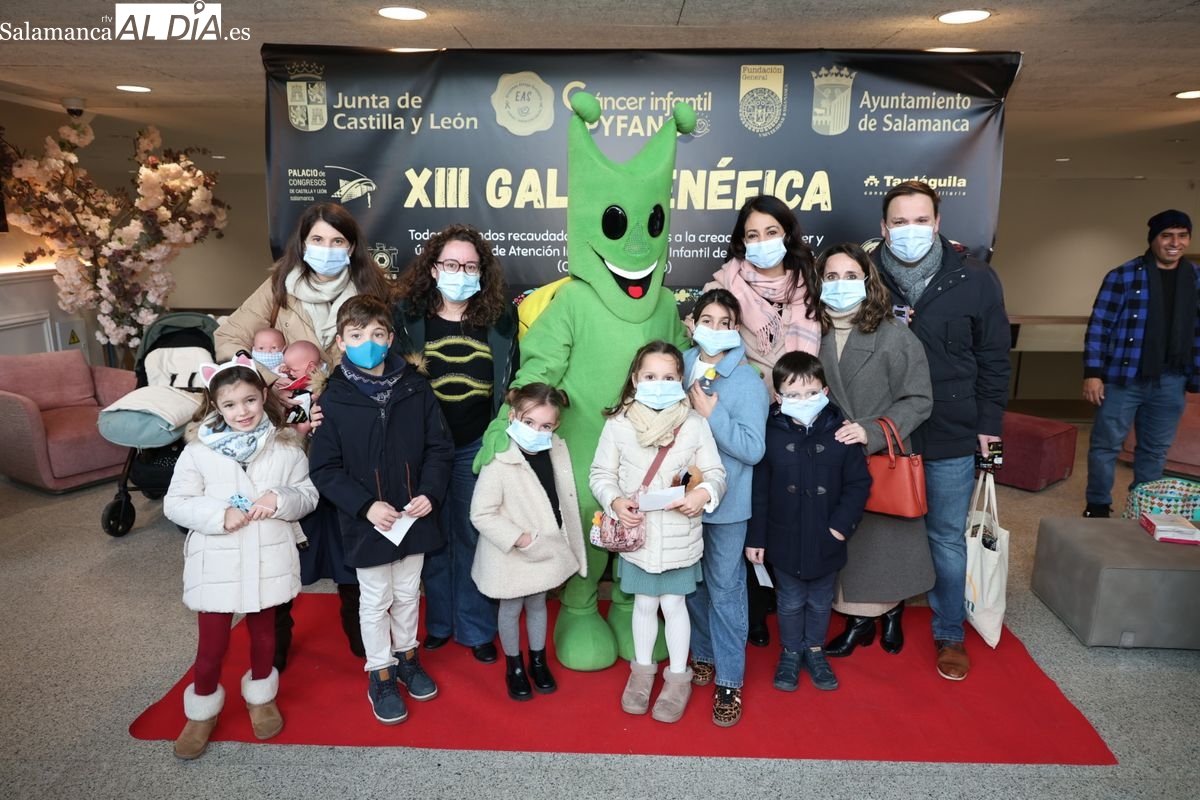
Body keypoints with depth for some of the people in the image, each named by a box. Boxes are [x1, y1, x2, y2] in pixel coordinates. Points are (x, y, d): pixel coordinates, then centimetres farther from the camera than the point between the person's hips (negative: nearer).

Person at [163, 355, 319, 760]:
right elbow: (175, 503, -5)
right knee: (212, 643, 8)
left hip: (268, 559, 2)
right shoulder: (199, 448, -8)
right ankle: (202, 710, 34)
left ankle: (261, 698, 44)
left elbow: (308, 495, 1)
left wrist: (280, 500, -19)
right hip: (216, 562, -1)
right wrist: (219, 515, -20)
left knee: (263, 632, 20)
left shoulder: (285, 445, -4)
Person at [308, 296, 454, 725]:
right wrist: (366, 506, -19)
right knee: (375, 601, 13)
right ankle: (380, 674, 32)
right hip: (366, 523, -2)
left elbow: (439, 446, 1)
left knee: (408, 593, 20)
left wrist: (430, 493, -12)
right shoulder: (334, 400, -11)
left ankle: (406, 655, 43)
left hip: (413, 516, 3)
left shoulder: (415, 388, -5)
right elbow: (324, 469, -10)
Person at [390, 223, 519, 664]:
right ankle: (438, 622, 32)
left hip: (479, 446, 0)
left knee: (474, 536, 8)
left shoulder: (501, 317, -1)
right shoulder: (407, 314, -2)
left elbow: (514, 380, 7)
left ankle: (476, 629, 25)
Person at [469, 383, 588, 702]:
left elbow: (564, 498, 6)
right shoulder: (499, 461, -27)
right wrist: (518, 538, -26)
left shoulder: (558, 450, -9)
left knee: (538, 605, 23)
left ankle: (538, 661, 44)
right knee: (511, 609, 16)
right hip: (511, 554, -4)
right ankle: (514, 667, 39)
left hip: (547, 550, 5)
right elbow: (481, 514, -24)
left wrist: (566, 541, 9)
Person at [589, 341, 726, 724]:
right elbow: (601, 473, -2)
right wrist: (615, 501, -20)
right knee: (644, 603, 16)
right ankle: (642, 670, 37)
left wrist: (704, 492, -25)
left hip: (678, 535, -1)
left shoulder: (693, 423, -7)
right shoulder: (618, 423, -7)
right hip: (636, 533, 1)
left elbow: (715, 472, -3)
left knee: (674, 604, 11)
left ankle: (678, 678, 30)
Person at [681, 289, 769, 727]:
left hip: (727, 503, -4)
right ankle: (703, 655, 40)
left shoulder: (748, 382, -13)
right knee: (692, 583, 18)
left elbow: (753, 448, -19)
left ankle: (729, 681, 19)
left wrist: (710, 414, -21)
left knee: (725, 590, 4)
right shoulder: (682, 366, 0)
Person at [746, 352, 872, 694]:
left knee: (820, 602, 20)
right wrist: (756, 537, -6)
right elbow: (758, 490, -8)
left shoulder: (841, 433, -12)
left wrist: (841, 525, -12)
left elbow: (859, 483, -5)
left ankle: (815, 651, 42)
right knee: (790, 602, 17)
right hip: (785, 541, -1)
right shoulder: (771, 434, -13)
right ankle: (790, 652, 38)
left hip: (826, 541, 1)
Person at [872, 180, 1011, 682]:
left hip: (950, 438, 0)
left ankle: (949, 635, 29)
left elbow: (994, 357, 2)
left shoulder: (975, 280, -4)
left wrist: (989, 423, 0)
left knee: (946, 537, 11)